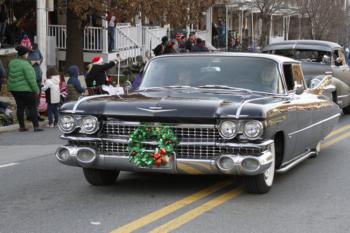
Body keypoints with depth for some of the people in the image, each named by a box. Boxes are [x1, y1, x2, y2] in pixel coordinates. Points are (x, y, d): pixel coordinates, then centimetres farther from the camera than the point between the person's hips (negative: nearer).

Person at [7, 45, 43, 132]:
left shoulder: (12, 63, 4)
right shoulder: (25, 65, -19)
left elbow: (11, 76, 11)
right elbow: (31, 79, -19)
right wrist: (36, 90, -12)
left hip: (14, 89, 7)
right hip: (26, 89, -7)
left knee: (20, 107, 12)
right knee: (32, 107, 0)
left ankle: (21, 126, 13)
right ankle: (36, 126, -2)